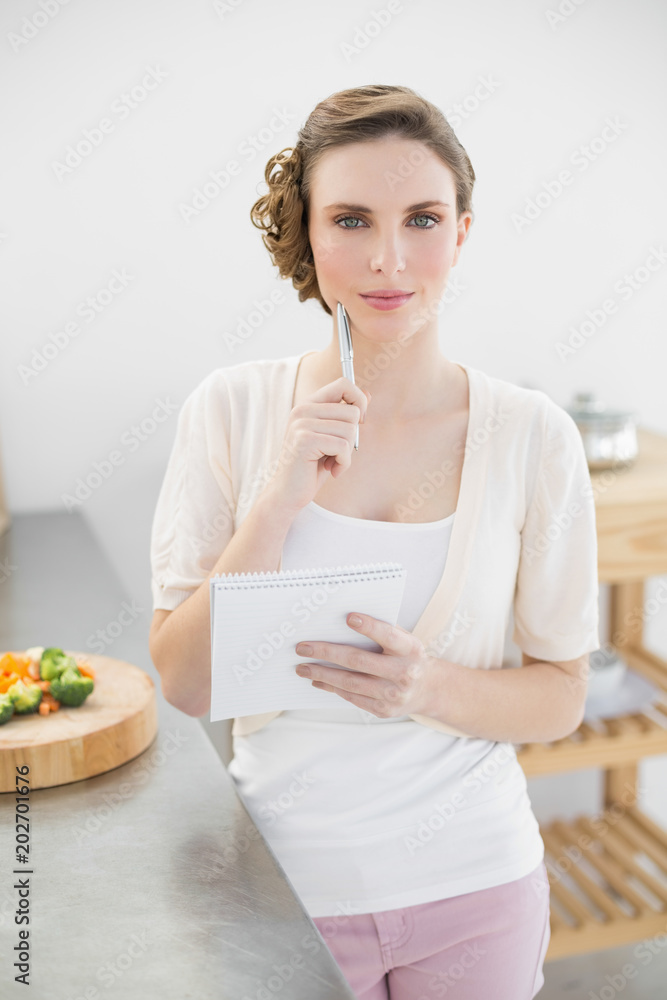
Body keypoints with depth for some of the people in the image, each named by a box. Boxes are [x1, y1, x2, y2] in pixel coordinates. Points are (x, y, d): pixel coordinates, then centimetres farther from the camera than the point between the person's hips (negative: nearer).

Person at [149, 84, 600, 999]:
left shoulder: (533, 435, -11)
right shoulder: (231, 410, -10)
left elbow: (561, 697, -3)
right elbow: (186, 684, -10)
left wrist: (431, 688, -22)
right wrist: (276, 501, -23)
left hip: (474, 886, 1)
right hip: (286, 878, 0)